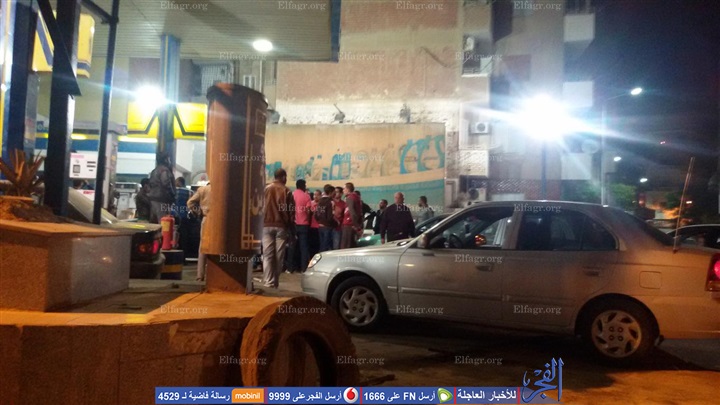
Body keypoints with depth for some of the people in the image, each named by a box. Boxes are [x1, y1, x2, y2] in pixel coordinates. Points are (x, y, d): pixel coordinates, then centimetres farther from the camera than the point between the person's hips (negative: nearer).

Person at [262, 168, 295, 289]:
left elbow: (261, 207, 4)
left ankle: (268, 282, -9)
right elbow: (291, 211, -1)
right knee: (279, 255, 6)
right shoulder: (286, 191, 0)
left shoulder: (266, 189, 6)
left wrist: (262, 223, 10)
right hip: (281, 226, -1)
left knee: (267, 255, 0)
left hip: (267, 225, 1)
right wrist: (290, 226, 7)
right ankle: (275, 282, 10)